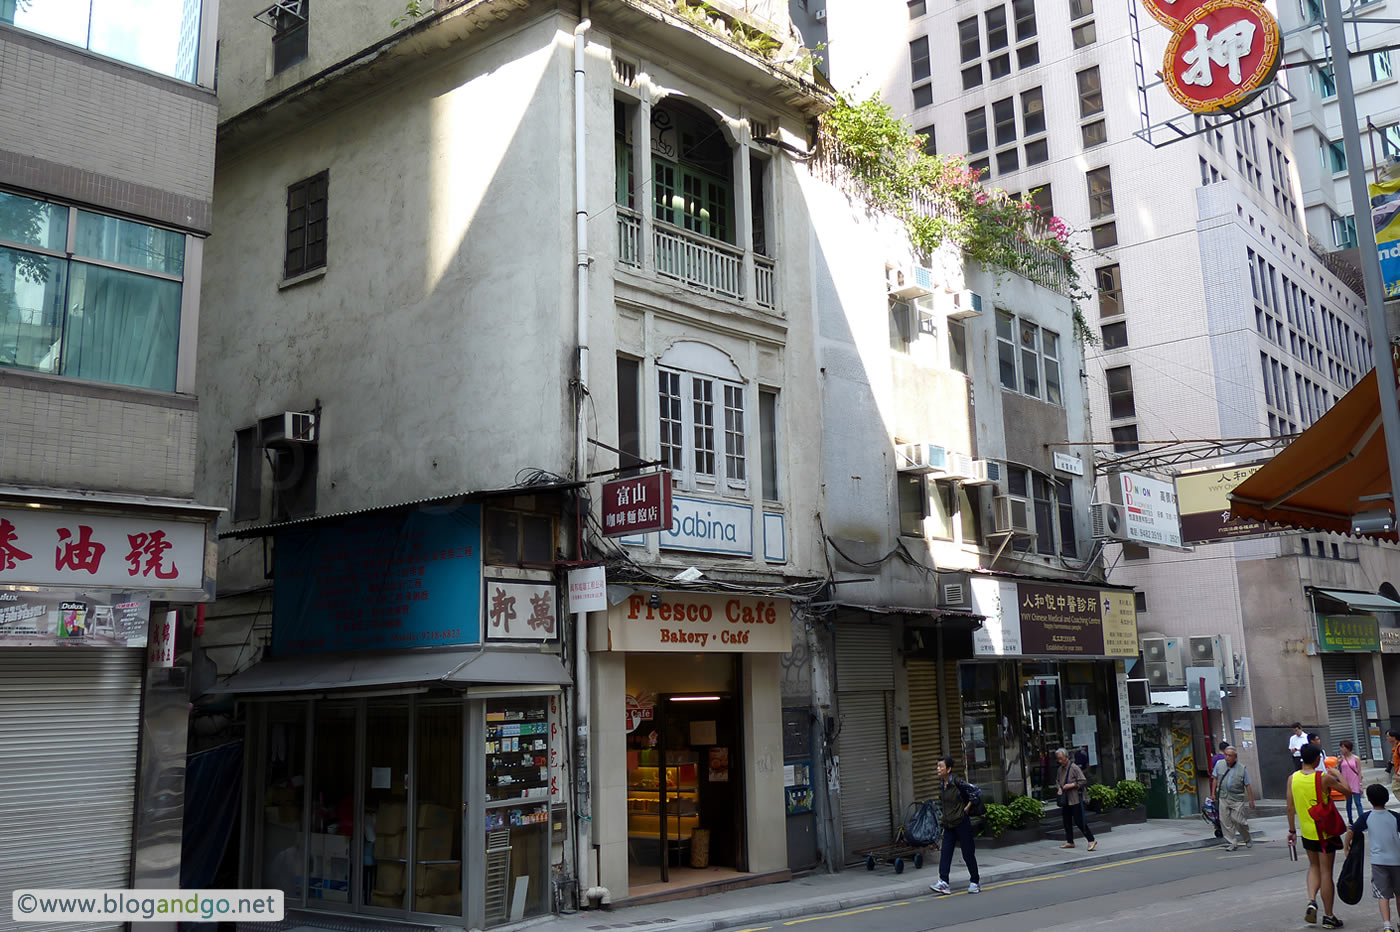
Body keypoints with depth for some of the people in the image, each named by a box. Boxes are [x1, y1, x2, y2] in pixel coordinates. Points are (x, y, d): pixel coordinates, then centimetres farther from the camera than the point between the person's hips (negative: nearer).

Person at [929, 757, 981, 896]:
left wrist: (966, 808, -10)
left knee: (968, 853, 4)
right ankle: (943, 883, -5)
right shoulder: (941, 784, 5)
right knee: (945, 852, -3)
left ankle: (974, 883, 17)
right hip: (948, 824, 7)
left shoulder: (957, 782, -17)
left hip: (961, 822, -7)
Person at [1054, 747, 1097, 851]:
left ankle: (1091, 840, -4)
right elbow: (1057, 781, 25)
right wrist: (1059, 788, 5)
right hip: (1065, 800, 8)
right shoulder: (1060, 770, 12)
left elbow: (1083, 781, -12)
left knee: (1079, 821, -10)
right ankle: (1070, 841, 22)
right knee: (1067, 821, 12)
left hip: (1075, 799, -8)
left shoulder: (1074, 768, -11)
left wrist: (1071, 785, -19)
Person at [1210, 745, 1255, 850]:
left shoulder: (1242, 768, -3)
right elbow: (1215, 779, 13)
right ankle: (1232, 842, 10)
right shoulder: (1219, 764, 4)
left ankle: (1248, 839, 22)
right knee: (1225, 821, 0)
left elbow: (1248, 785, 1)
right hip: (1223, 797, 3)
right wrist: (1213, 792, 10)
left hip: (1237, 799, -2)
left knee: (1238, 820, -4)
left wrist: (1251, 800, 1)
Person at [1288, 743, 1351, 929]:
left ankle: (1311, 901, 2)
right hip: (1326, 831, -3)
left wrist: (1292, 830, 11)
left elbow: (1290, 808, 0)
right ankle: (1328, 916, 12)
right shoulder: (1324, 778, -16)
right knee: (1326, 872, 5)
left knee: (1314, 867, 22)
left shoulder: (1292, 779, -5)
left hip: (1307, 831, 3)